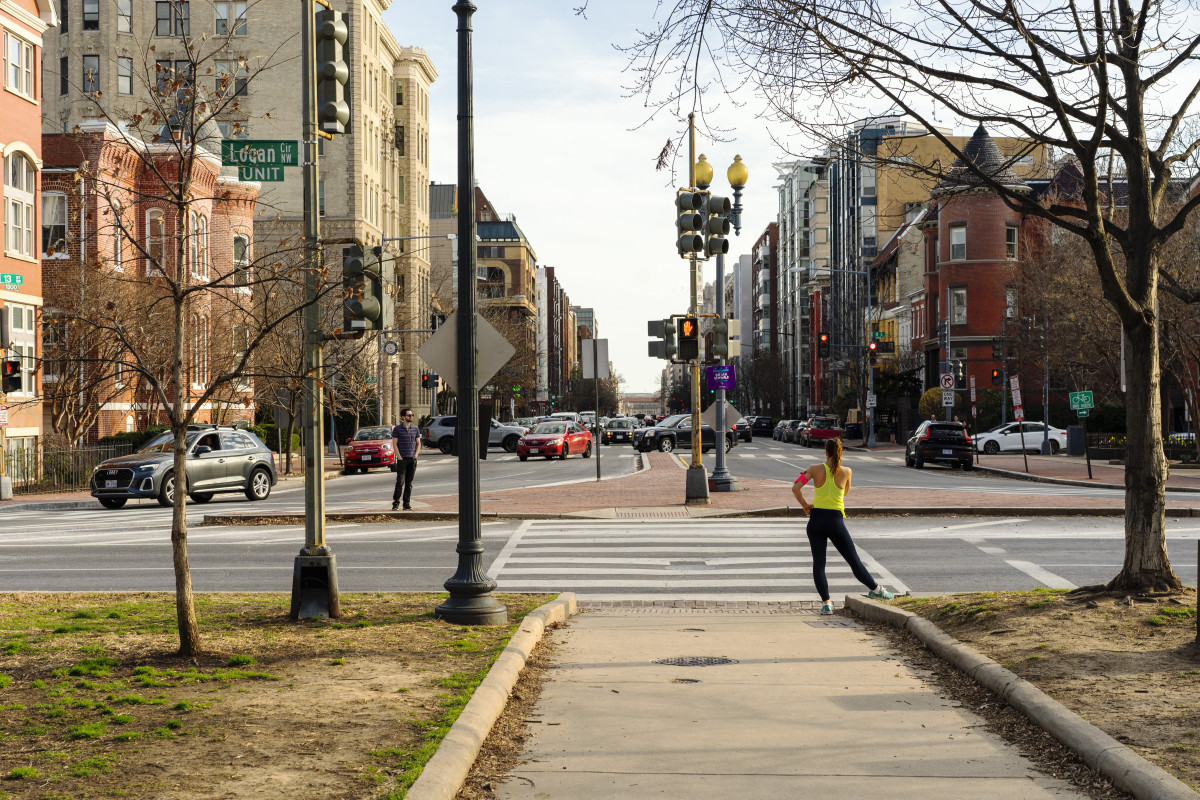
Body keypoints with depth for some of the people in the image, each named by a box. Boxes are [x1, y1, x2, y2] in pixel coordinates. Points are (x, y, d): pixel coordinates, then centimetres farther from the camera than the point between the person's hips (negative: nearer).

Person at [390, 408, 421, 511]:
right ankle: (395, 503, 1)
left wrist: (416, 455, 1)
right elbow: (394, 444, -3)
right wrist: (399, 457, -10)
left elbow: (418, 443, 15)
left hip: (412, 460, 4)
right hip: (402, 459, -4)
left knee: (409, 483, 5)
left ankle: (406, 504, 9)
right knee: (400, 482, -7)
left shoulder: (415, 429, 11)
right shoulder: (397, 429, 0)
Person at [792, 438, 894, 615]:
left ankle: (826, 602, -5)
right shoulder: (846, 472, -2)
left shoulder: (816, 469, -4)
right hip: (835, 520, 0)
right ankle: (875, 589, 29)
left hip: (816, 519, 0)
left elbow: (795, 488, -11)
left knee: (818, 563, 2)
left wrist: (804, 505, 3)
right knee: (854, 560, 12)